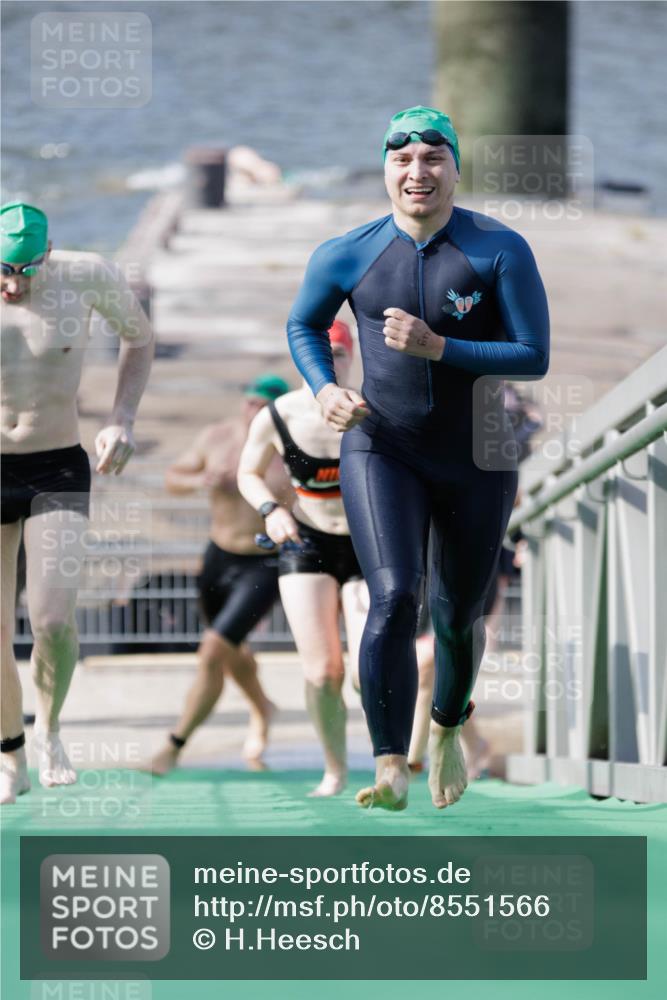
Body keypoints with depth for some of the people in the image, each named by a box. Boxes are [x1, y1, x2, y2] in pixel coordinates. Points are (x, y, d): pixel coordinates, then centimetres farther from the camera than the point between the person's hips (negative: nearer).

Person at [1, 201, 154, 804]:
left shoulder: (88, 277, -12)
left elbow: (140, 338, 8)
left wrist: (122, 421, -4)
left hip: (58, 472, -1)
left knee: (53, 620, -16)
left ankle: (50, 726, 15)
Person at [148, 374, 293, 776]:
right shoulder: (218, 437, -8)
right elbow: (173, 478, 3)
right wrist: (200, 480, -19)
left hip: (266, 566, -5)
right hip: (220, 559, 5)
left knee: (212, 654, -16)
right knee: (232, 653, 25)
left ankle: (175, 746, -2)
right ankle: (262, 710, 56)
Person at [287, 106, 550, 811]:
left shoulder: (500, 251, -10)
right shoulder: (348, 256, -4)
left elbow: (534, 358, -14)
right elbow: (303, 326, 15)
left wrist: (436, 348, -24)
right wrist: (324, 390, -5)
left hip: (477, 461, 0)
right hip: (381, 453, 0)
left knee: (456, 615, 13)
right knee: (392, 600, -20)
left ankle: (447, 729, 44)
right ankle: (390, 771, -22)